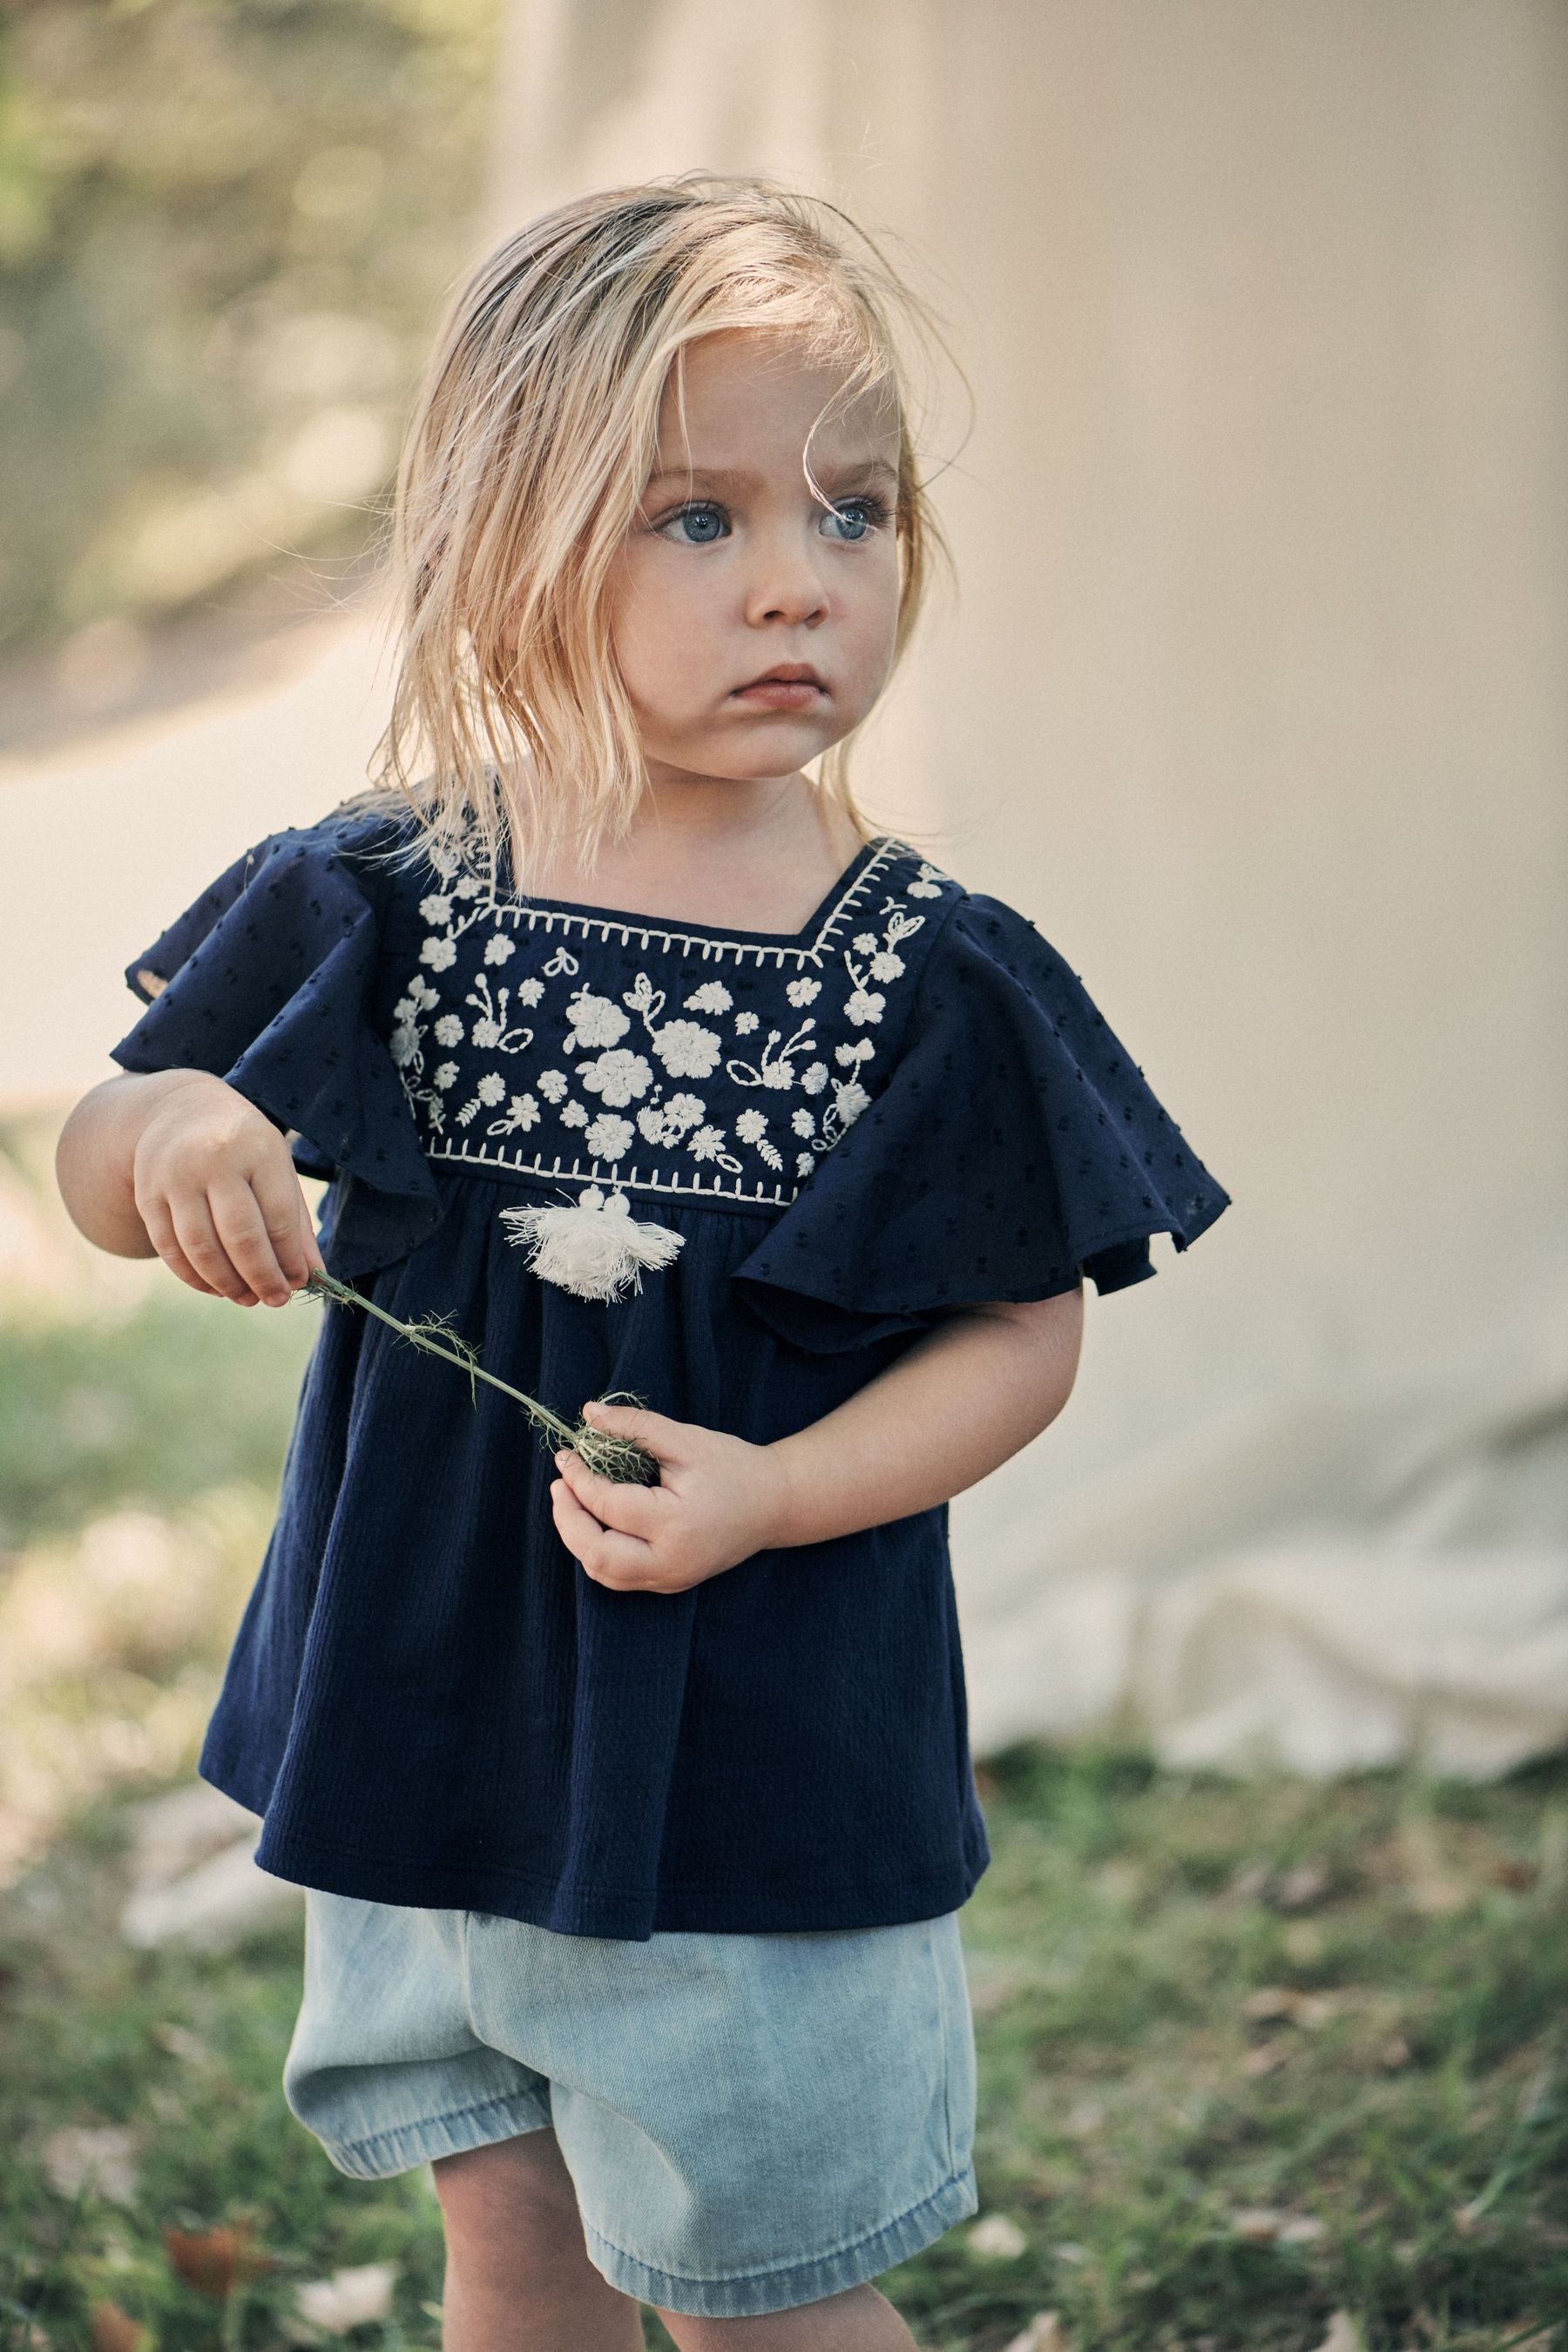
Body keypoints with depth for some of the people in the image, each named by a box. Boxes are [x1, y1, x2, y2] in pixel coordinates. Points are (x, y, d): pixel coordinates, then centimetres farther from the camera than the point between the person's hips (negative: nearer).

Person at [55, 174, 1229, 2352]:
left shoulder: (931, 978, -11)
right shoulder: (384, 904, -6)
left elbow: (1024, 1333, -6)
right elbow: (101, 1173, 0)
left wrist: (773, 1494, -21)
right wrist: (169, 1136, -24)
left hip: (765, 1760, -2)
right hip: (431, 1710, 3)